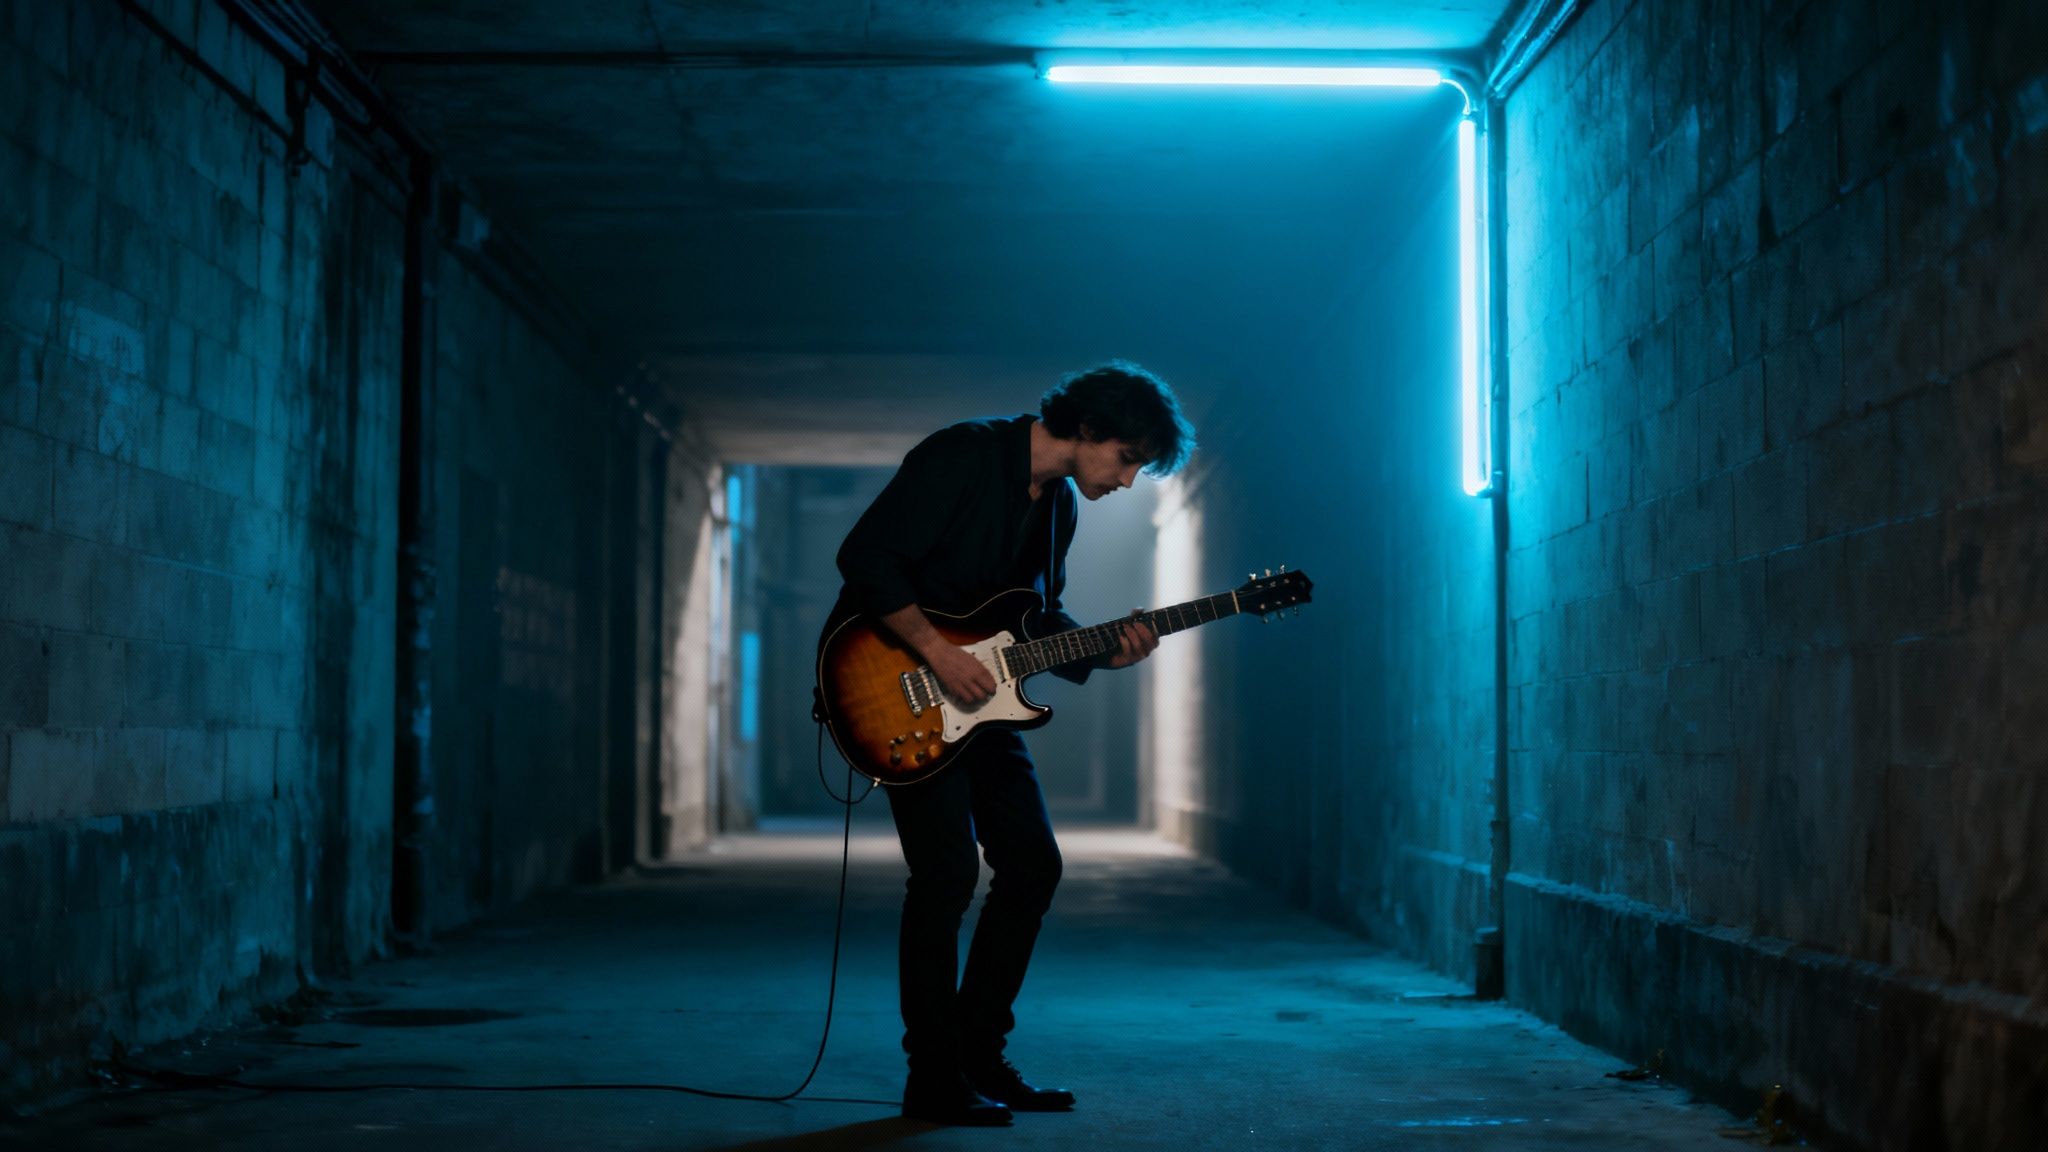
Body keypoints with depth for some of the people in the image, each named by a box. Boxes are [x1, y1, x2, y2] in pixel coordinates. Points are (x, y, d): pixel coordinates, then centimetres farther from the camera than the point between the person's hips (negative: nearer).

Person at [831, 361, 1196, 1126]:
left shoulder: (1060, 508, 10)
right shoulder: (962, 458, -17)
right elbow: (866, 558, -21)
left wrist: (1104, 653, -3)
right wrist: (938, 652, -24)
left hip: (975, 694, 9)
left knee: (1032, 864, 6)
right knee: (948, 871, -15)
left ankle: (979, 1056, 17)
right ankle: (933, 1080, -4)